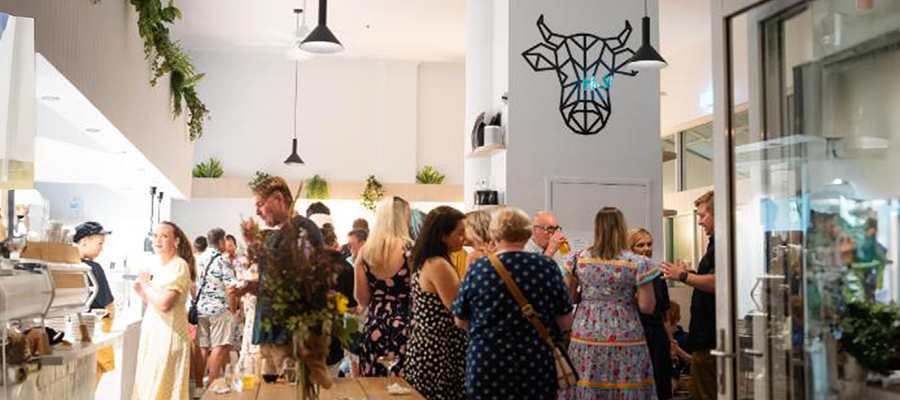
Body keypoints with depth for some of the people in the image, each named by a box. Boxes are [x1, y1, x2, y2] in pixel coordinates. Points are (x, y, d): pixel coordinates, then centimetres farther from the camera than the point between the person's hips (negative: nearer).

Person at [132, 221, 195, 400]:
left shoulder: (179, 266, -14)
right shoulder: (160, 267, 13)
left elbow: (164, 304, -24)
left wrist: (146, 284, -10)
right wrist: (141, 291, 6)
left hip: (168, 334, -9)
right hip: (153, 333, 9)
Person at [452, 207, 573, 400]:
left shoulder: (477, 268, -6)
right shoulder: (547, 266, -6)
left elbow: (460, 321, 5)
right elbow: (565, 322, 1)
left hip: (486, 367, 0)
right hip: (537, 368, 0)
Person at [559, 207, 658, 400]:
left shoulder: (579, 259, 1)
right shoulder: (638, 263, -5)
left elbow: (568, 297, 5)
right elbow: (647, 306, -6)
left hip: (585, 337, 2)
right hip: (624, 340, -2)